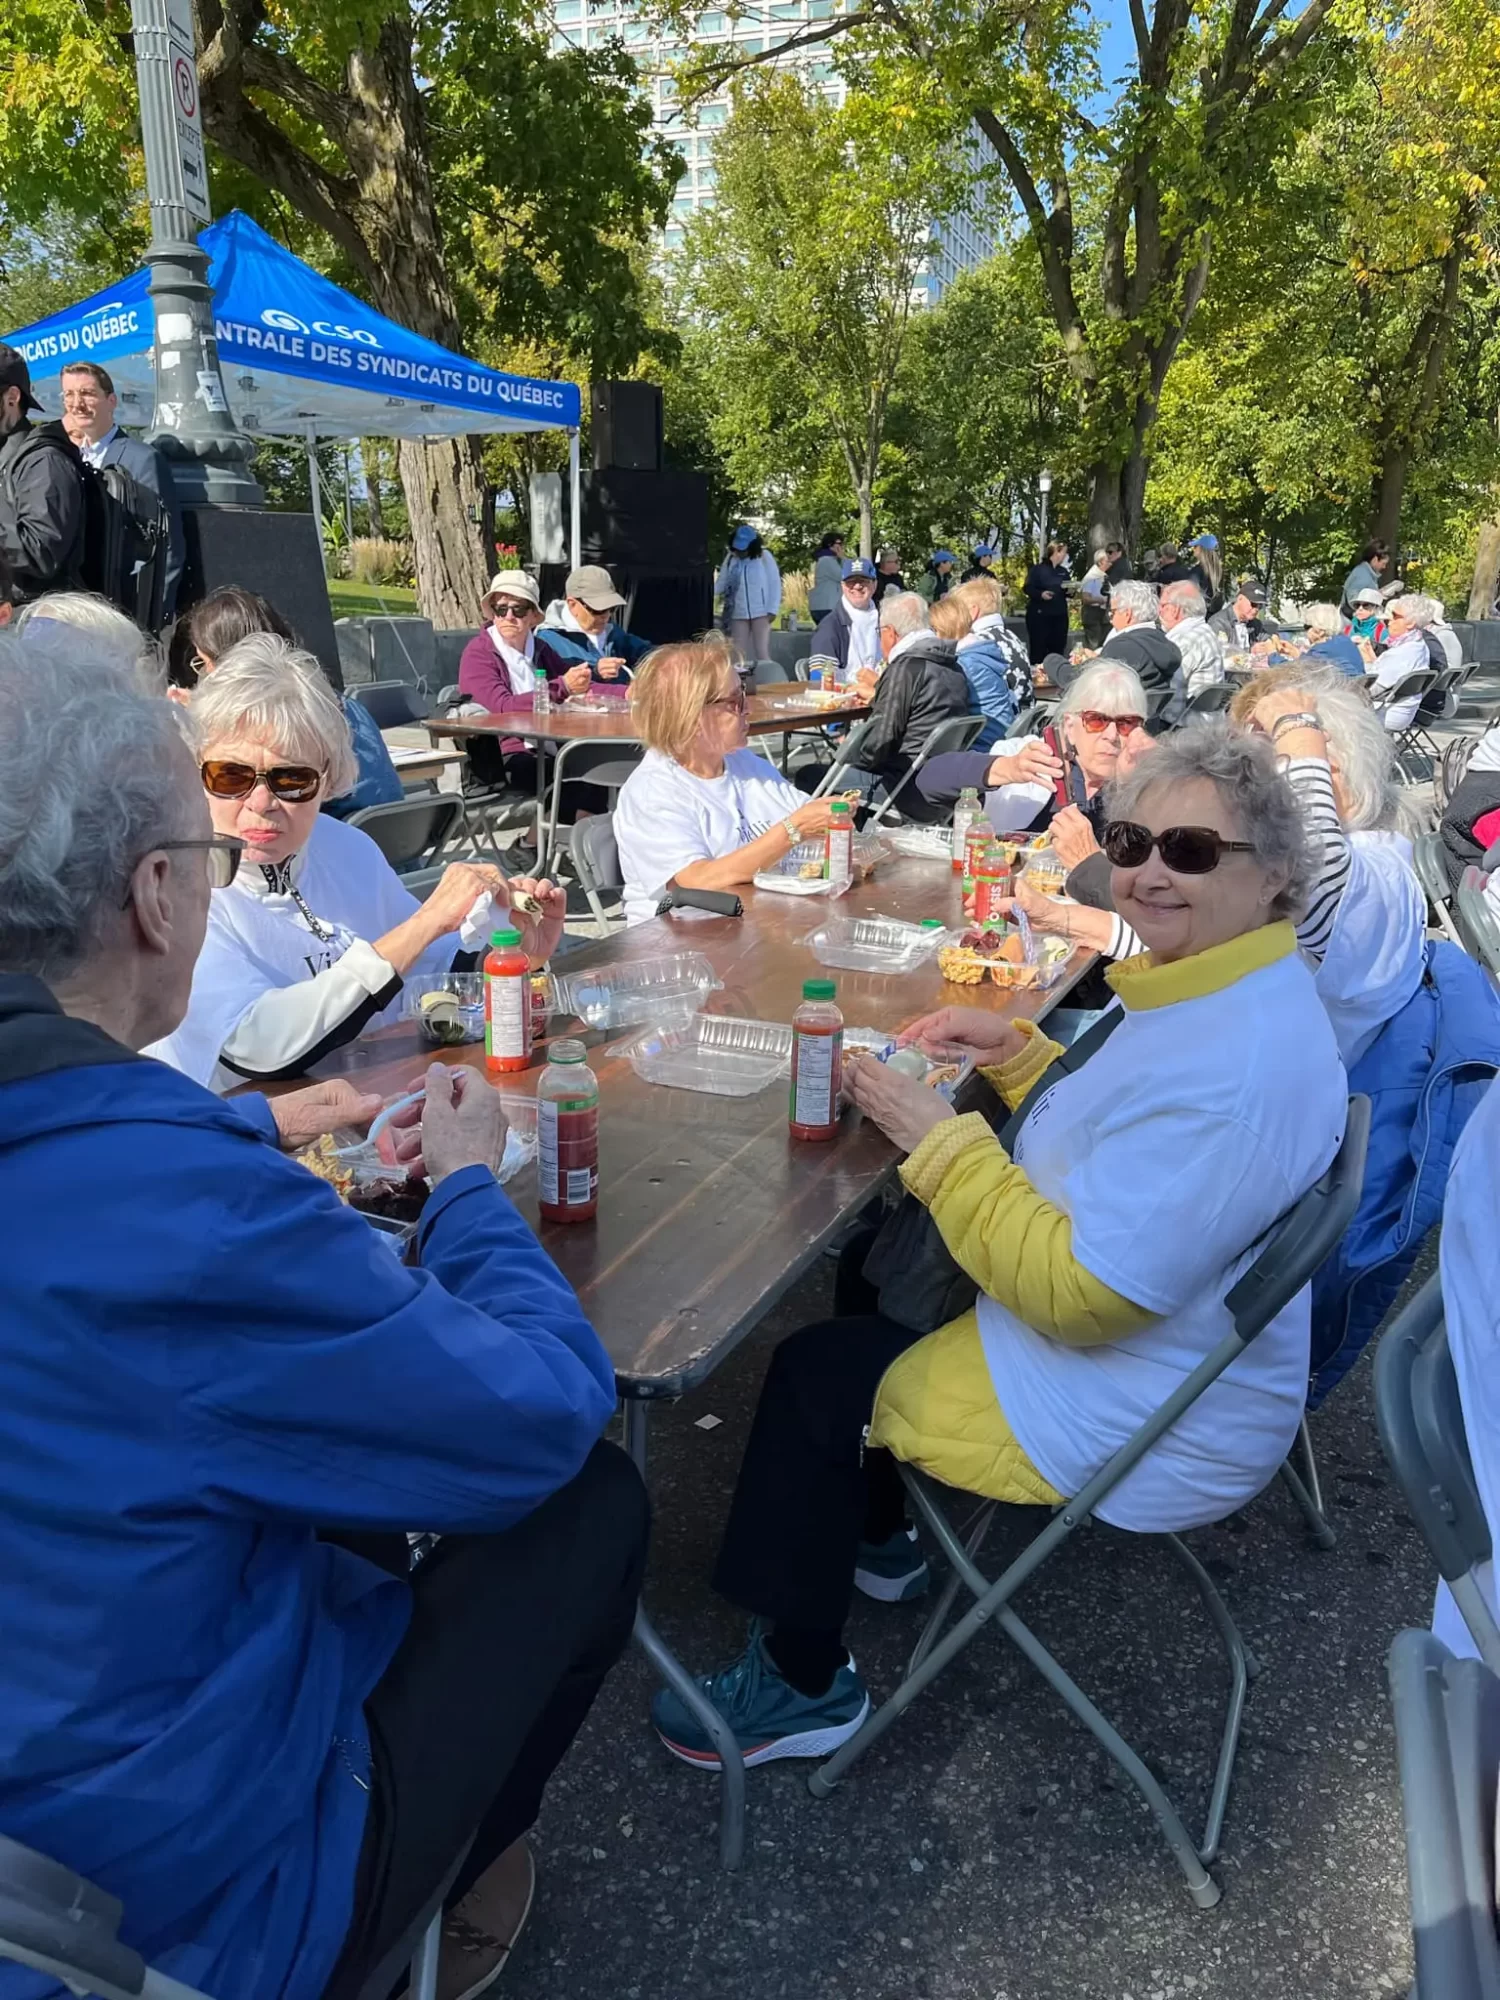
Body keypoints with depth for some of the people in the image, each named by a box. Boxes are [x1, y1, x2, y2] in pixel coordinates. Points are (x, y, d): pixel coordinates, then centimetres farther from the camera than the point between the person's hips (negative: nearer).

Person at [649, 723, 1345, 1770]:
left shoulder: (1238, 1070, -33)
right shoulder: (1221, 992, 1)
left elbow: (1076, 1293, -32)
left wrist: (937, 1139, -26)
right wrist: (1015, 1048, 2)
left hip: (1138, 1432, -10)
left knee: (814, 1371, 0)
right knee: (870, 1265, 21)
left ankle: (803, 1685, 20)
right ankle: (875, 1539, 41)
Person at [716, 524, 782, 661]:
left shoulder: (764, 556, -3)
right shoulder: (730, 558, 6)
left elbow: (775, 583, -2)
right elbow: (721, 584, 6)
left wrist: (772, 610, -9)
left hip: (761, 613, -3)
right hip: (738, 614, 3)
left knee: (762, 653, -8)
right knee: (738, 655, 2)